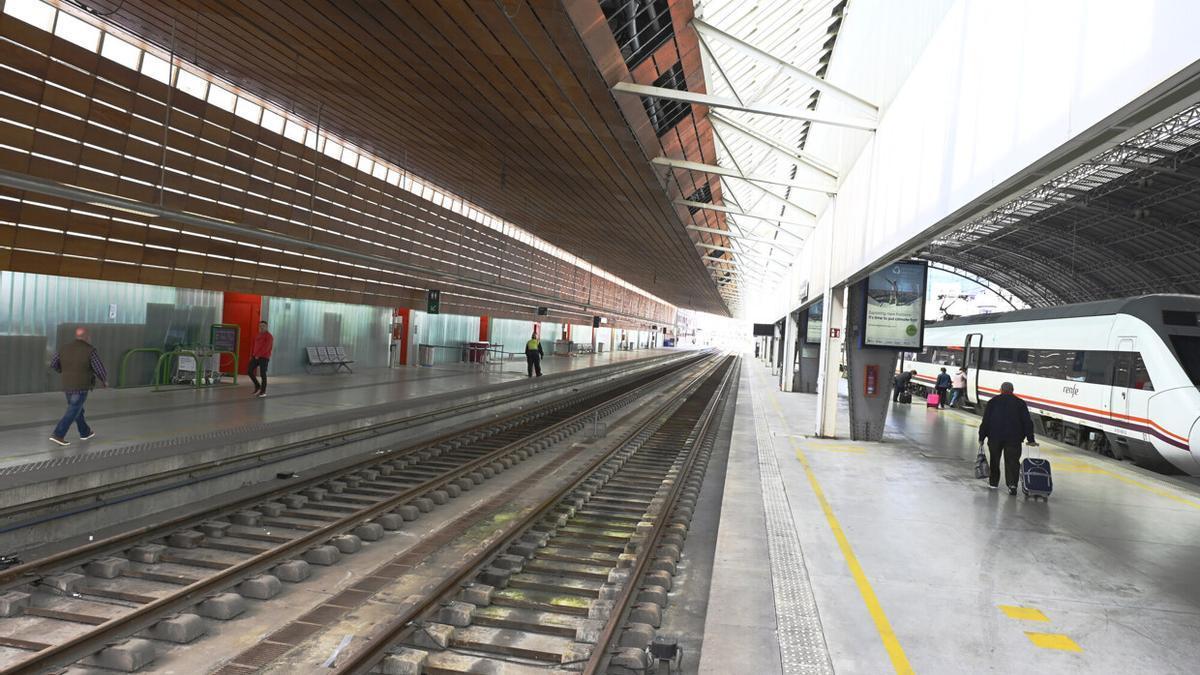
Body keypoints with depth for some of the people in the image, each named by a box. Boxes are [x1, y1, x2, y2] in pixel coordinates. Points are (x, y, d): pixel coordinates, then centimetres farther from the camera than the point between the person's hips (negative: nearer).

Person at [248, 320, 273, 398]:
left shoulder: (269, 336, -9)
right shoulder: (257, 336, 15)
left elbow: (266, 347, -18)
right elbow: (253, 346, 18)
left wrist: (258, 355, -19)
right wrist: (251, 356, 9)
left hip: (264, 357, -7)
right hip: (255, 357, 7)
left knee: (262, 374, -3)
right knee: (249, 371, -1)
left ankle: (263, 391, 8)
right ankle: (257, 386, 15)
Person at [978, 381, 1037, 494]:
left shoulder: (993, 402, 5)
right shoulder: (1020, 403, 6)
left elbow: (985, 421, 1)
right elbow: (1027, 422, 2)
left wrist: (982, 437, 5)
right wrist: (1030, 439, 3)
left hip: (995, 436, 1)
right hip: (1014, 438, -1)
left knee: (994, 460, 15)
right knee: (1012, 461, -1)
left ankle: (993, 482, 24)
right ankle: (1012, 484, -14)